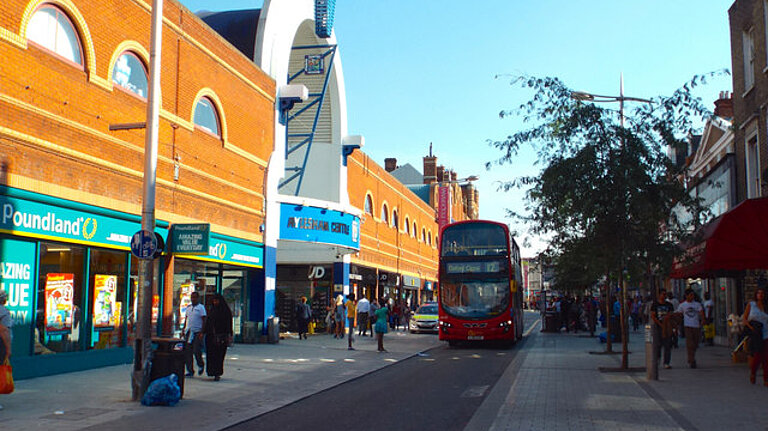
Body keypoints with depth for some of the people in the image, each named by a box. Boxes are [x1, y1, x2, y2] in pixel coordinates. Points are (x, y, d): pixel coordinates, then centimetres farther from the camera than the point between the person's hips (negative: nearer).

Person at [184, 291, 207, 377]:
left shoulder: (201, 307, -3)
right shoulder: (188, 307, 15)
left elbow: (204, 321, -6)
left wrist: (202, 332, -14)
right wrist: (184, 330, 14)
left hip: (197, 332, -6)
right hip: (188, 332, 6)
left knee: (197, 351, -9)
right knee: (187, 352, 1)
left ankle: (201, 365, 18)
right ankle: (190, 370, 7)